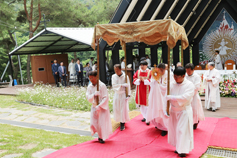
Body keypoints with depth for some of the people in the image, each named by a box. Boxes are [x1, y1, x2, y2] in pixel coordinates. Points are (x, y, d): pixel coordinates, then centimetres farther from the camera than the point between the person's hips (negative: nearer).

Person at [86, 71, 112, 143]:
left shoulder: (102, 85, -16)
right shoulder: (89, 87, -1)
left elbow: (105, 98, -18)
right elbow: (88, 97, -3)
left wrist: (99, 106, -24)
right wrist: (94, 95, -23)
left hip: (103, 107, -5)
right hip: (94, 107, 5)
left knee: (102, 123, -1)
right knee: (94, 123, 6)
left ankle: (102, 137, 20)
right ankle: (100, 135, 30)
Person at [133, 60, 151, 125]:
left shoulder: (149, 72, -6)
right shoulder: (138, 72, 6)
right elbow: (134, 80, 5)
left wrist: (144, 80, -21)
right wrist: (139, 80, -15)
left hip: (147, 91, -5)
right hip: (139, 91, 5)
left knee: (147, 105, -6)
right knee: (141, 105, 12)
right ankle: (145, 116, 27)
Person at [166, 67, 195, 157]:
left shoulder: (189, 85, -13)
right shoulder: (173, 85, 1)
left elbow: (186, 97, -24)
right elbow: (167, 97, 4)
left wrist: (172, 97, -24)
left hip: (184, 111, -5)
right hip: (173, 111, 5)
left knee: (183, 130, -2)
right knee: (175, 130, 12)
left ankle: (183, 150, 8)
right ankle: (179, 147, 27)